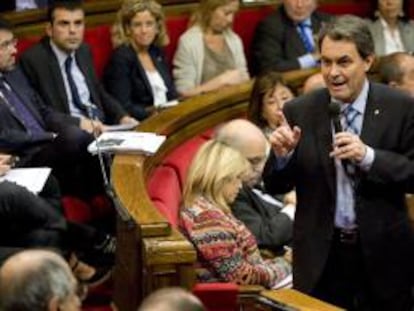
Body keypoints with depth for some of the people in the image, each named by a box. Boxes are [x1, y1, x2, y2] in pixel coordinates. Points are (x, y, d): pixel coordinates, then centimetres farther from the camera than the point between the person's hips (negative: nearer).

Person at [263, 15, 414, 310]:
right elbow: (275, 186, 5)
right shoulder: (299, 112, 0)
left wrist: (368, 157, -22)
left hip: (383, 254, -1)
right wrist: (282, 154, -16)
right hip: (322, 256, 1)